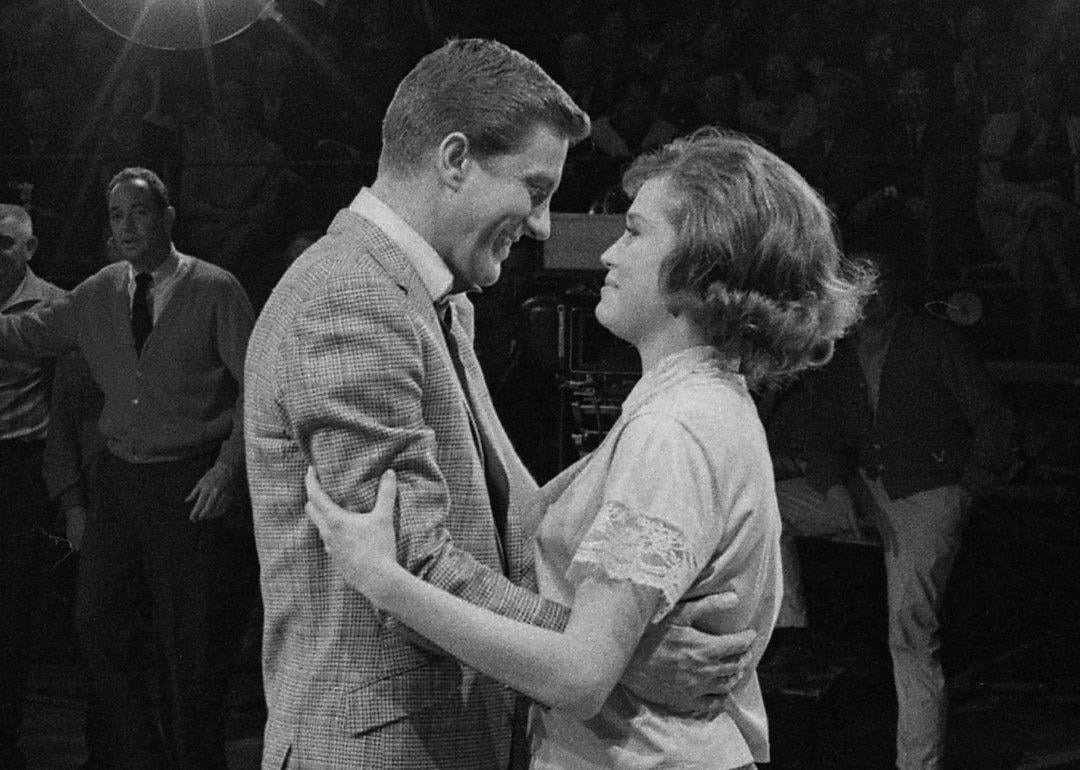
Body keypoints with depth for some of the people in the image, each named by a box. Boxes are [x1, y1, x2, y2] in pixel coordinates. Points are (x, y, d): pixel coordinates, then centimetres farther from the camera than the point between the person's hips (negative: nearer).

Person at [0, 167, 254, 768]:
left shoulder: (215, 291, -8)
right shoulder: (99, 294, 6)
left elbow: (257, 385, -7)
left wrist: (229, 466, -14)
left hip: (188, 484, -5)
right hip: (119, 476, 5)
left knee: (190, 636, 1)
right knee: (96, 619, 7)